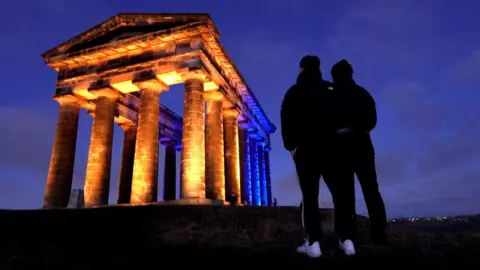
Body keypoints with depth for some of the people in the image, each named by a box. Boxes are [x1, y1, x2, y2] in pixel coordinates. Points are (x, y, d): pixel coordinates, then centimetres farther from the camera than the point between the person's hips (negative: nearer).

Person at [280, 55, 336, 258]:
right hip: (332, 147, 2)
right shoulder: (331, 90, 11)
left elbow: (287, 121, -3)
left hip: (305, 149, -2)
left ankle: (313, 243, -6)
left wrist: (290, 145, 3)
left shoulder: (294, 92, 5)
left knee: (309, 196, 0)